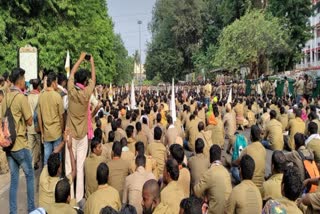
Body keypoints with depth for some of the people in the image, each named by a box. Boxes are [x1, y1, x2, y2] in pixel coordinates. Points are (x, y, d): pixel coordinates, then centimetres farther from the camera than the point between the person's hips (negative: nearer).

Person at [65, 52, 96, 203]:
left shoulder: (71, 90, -7)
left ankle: (69, 197, 9)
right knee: (80, 166, 3)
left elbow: (72, 73, 11)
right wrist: (92, 62, 20)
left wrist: (81, 59, 21)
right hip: (82, 134, -1)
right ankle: (79, 197, 9)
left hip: (70, 133, 1)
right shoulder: (86, 93, -10)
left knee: (69, 166, 4)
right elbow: (93, 78, 8)